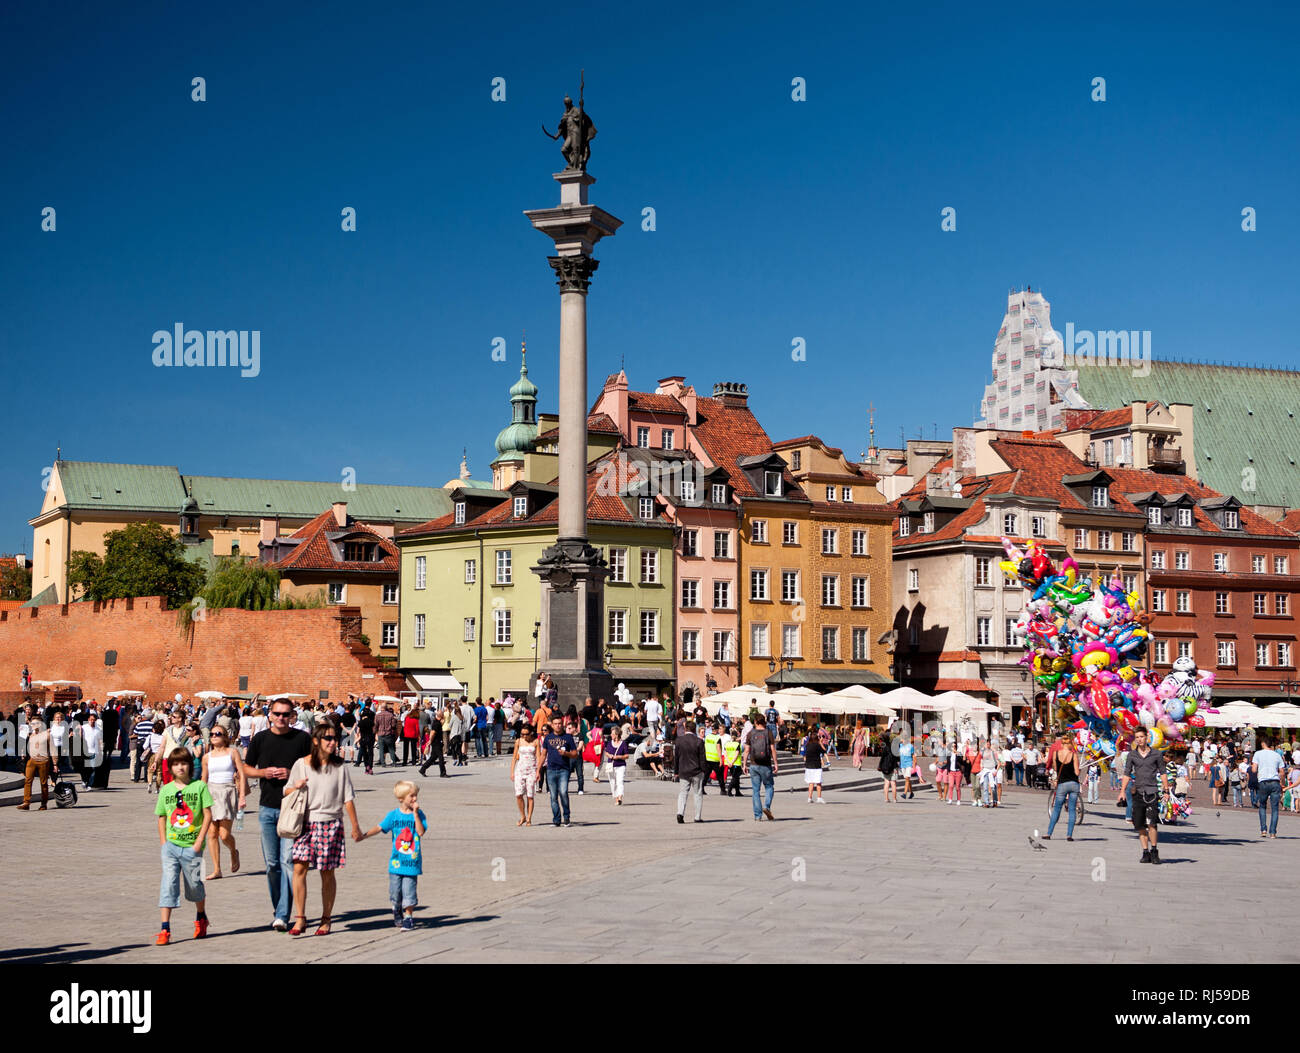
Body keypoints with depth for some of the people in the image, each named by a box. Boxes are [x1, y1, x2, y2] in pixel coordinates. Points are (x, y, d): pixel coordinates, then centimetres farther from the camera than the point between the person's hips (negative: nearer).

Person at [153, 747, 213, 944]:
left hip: (192, 846, -1)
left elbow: (208, 815, -3)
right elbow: (161, 818, 12)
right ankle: (164, 930, -9)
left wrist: (199, 841, -8)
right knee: (168, 884, -7)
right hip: (171, 845, 1)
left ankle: (201, 919, 36)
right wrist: (163, 842, 3)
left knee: (194, 884, 10)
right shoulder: (166, 790, 5)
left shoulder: (199, 786, -2)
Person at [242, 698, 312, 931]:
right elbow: (246, 769, 14)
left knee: (288, 861, -11)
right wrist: (264, 772, -6)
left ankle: (282, 915, -11)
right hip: (267, 807, 3)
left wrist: (292, 774, -13)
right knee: (272, 863, 9)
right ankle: (279, 909, 22)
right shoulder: (260, 739, 7)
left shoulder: (303, 739, 0)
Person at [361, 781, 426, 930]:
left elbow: (421, 832, -13)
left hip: (412, 860, -1)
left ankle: (408, 917, 11)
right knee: (395, 890, 9)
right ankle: (397, 911, 35)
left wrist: (415, 813, -16)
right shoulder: (393, 815, 2)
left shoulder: (418, 814, 0)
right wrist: (364, 835, -13)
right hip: (397, 860, 1)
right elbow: (380, 827, -1)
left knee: (409, 891, -3)